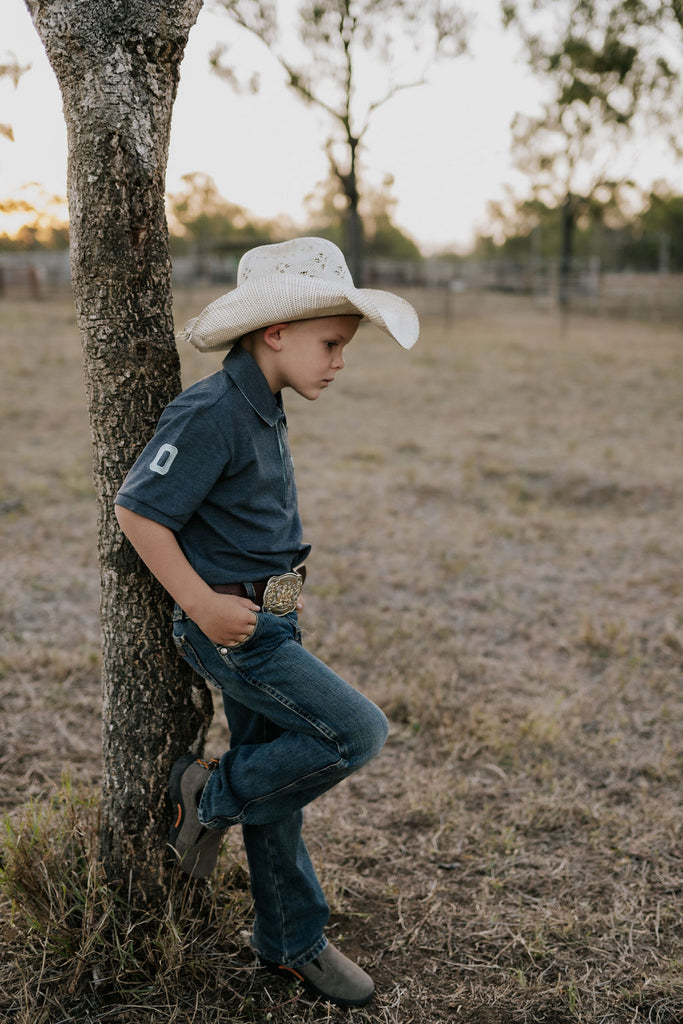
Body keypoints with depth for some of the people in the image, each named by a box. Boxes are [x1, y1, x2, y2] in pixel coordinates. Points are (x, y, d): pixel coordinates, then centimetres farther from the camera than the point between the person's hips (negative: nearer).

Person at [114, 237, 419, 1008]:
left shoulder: (263, 410, 8)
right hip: (231, 629, -9)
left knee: (275, 779, 15)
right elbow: (139, 511, -21)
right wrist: (203, 604, -18)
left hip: (268, 621, 9)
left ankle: (292, 942, 30)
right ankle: (209, 795, 9)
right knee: (356, 733, -10)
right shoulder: (210, 414, -20)